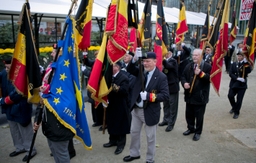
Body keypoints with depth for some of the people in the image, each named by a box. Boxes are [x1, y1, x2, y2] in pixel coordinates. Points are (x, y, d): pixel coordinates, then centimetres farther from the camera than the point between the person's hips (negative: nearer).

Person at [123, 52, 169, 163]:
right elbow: (130, 70, -4)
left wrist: (149, 96, -30)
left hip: (150, 111, -5)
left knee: (150, 137, 11)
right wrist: (134, 60, -21)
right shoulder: (141, 71, 0)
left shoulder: (161, 77, -16)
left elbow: (165, 95, -19)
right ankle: (134, 154, 43)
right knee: (134, 132, 21)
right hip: (136, 109, 6)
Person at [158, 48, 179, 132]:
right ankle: (166, 120, 32)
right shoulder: (164, 61, 7)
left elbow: (168, 66, -35)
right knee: (166, 105, 18)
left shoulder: (173, 61, -14)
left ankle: (171, 123, 14)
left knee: (172, 106, 3)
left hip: (172, 87, -7)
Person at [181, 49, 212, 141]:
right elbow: (183, 76, 11)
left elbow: (211, 78, -18)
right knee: (189, 114, 17)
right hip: (189, 95, 5)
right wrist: (184, 83, -9)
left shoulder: (207, 66, -9)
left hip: (200, 96, -5)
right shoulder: (189, 66, 8)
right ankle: (191, 128, 38)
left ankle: (198, 132, 25)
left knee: (199, 116, 8)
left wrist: (201, 73, -27)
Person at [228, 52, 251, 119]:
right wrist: (237, 78, -16)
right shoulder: (234, 64, 6)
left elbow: (249, 71, -20)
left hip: (242, 84, -2)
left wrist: (246, 63, -23)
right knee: (230, 96, -9)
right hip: (234, 83, 2)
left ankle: (236, 112, 15)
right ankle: (234, 107, 20)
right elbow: (230, 74, -3)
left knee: (239, 99, -2)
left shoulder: (246, 65, 1)